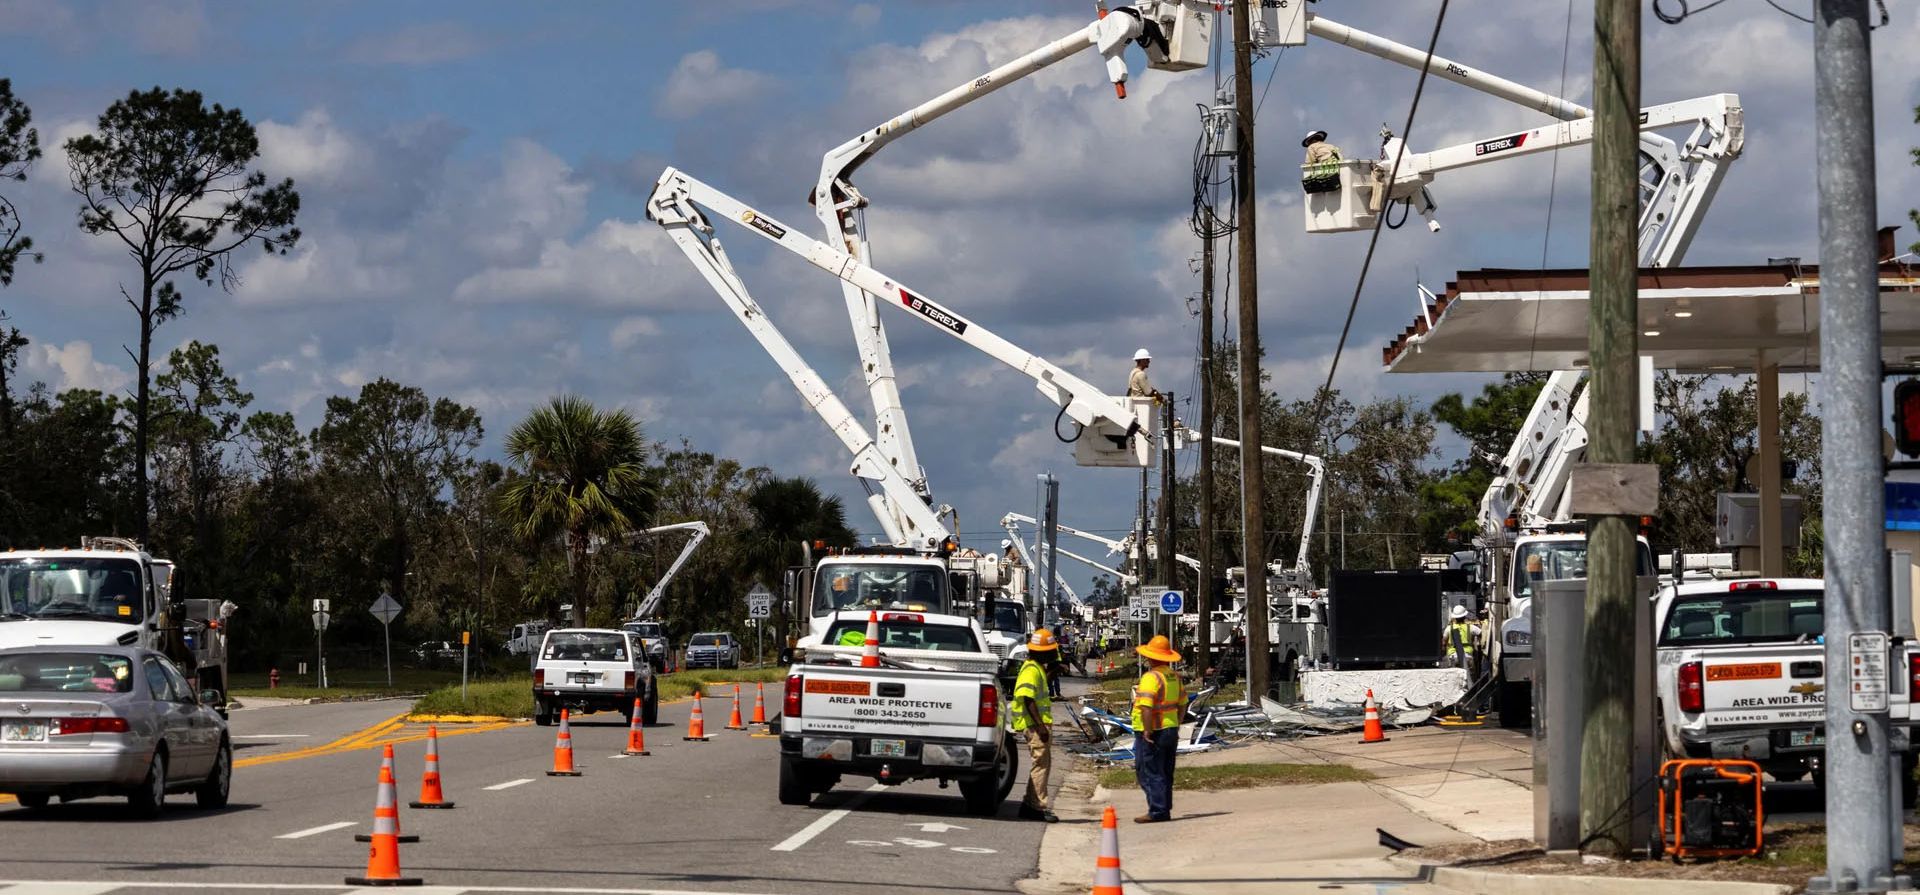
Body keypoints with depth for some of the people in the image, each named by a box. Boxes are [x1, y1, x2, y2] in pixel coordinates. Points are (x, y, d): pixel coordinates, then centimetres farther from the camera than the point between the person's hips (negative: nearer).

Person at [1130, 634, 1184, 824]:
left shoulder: (1151, 677, -19)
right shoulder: (1174, 676, 9)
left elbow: (1146, 707, -27)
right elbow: (1182, 704, 17)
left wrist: (1147, 731, -21)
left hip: (1152, 733, -9)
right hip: (1171, 730, 9)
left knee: (1149, 773, -3)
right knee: (1165, 774, 16)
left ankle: (1157, 811, -6)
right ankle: (1165, 810, 20)